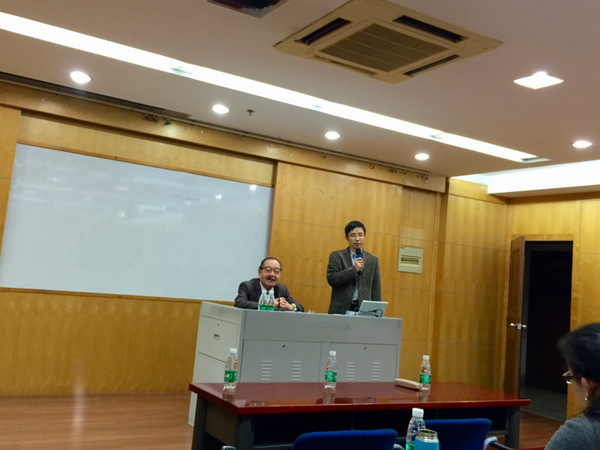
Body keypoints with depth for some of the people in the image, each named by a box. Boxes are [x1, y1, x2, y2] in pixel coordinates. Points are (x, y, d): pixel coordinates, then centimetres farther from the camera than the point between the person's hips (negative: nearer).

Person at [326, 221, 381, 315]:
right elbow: (331, 279, -7)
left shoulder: (373, 260, 10)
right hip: (341, 310, -1)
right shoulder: (336, 256, 4)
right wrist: (353, 269, -13)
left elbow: (376, 289, 9)